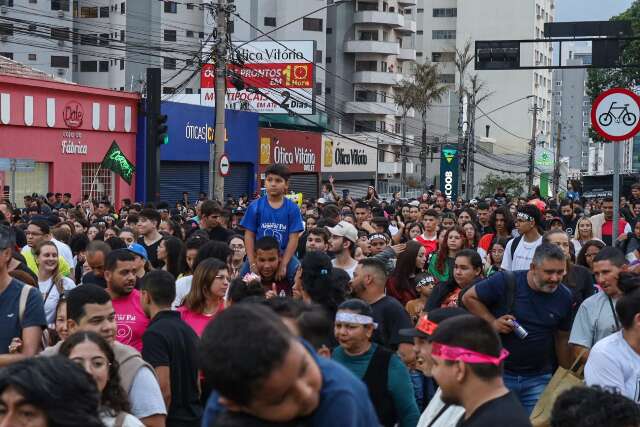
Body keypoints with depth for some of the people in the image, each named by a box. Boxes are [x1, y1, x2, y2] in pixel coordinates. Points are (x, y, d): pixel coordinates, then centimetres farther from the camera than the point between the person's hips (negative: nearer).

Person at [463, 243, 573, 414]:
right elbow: (469, 297, -3)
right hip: (499, 372, -2)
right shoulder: (506, 282, -14)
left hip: (538, 378, 2)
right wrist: (492, 322, -15)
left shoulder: (564, 297, -2)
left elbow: (562, 338, 9)